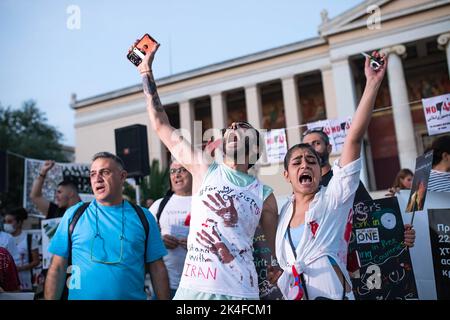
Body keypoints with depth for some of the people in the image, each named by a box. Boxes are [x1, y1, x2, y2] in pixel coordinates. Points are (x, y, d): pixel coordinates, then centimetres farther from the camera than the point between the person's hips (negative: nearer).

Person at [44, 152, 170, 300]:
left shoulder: (143, 217, -2)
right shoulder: (73, 215, -2)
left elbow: (157, 269, -1)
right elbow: (57, 268, -1)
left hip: (133, 296, 0)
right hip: (81, 296, 0)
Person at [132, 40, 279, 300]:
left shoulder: (264, 195, 4)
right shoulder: (205, 169, 4)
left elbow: (279, 248, 10)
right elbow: (161, 125, 3)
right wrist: (147, 74, 3)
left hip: (240, 292, 0)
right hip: (193, 287, 1)